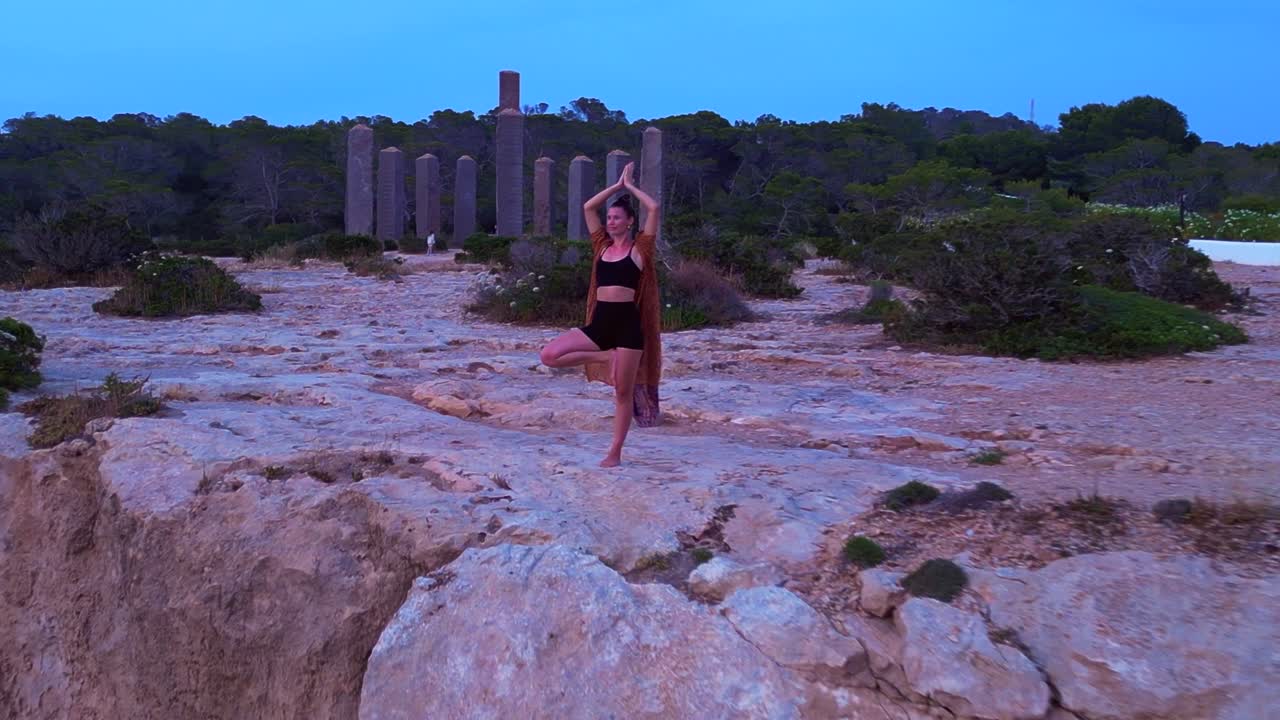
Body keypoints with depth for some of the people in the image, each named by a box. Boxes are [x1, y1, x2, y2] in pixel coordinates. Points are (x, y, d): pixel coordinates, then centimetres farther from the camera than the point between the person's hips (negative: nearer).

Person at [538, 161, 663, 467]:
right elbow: (588, 207, 15)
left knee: (624, 392, 1)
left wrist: (630, 186, 4)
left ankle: (615, 453, 12)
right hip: (599, 322, 5)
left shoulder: (639, 248, 1)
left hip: (628, 323, -5)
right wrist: (617, 185, 15)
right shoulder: (602, 246, 13)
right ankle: (606, 358, 2)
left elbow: (654, 208, -8)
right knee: (549, 355, -11)